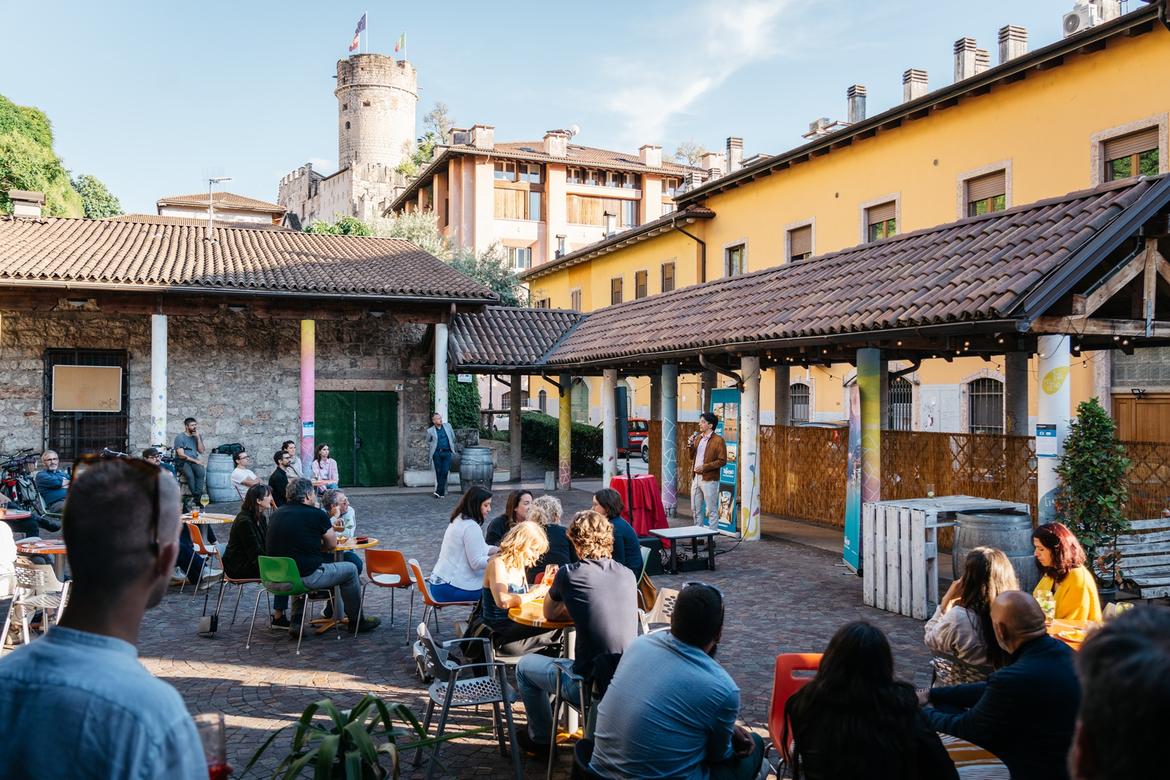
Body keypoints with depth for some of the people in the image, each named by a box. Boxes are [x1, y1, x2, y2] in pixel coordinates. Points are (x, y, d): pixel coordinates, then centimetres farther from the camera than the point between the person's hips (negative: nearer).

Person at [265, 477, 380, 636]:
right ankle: (356, 622, 24)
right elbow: (332, 544, 2)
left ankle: (296, 622, 26)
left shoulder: (275, 514, 9)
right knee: (350, 569, 12)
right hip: (307, 578, -7)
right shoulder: (316, 514, -9)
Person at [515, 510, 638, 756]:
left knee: (524, 666, 22)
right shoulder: (628, 575, 2)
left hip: (589, 686, -5)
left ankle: (541, 739, 36)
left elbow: (549, 614, 8)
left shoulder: (569, 574, -11)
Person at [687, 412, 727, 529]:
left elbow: (722, 461, -14)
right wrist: (690, 445, 0)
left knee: (711, 510, 0)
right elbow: (692, 457, 18)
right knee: (695, 509, 14)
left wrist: (705, 467, -19)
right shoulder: (698, 438, 12)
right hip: (695, 477, 7)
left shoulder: (718, 440, -10)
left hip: (709, 479, -7)